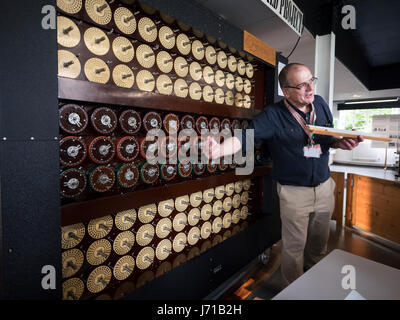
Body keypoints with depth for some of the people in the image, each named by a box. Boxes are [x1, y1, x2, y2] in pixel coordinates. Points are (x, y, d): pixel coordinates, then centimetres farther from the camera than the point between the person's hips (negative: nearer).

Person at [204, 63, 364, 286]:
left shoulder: (320, 104, 3)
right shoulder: (274, 115, -15)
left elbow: (329, 137, 14)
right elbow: (246, 137, -26)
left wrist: (342, 142, -8)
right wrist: (220, 149, -45)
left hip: (324, 186, 6)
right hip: (294, 192, -5)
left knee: (320, 241, 22)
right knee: (295, 245, 9)